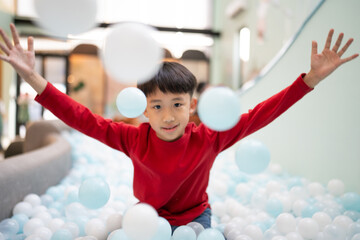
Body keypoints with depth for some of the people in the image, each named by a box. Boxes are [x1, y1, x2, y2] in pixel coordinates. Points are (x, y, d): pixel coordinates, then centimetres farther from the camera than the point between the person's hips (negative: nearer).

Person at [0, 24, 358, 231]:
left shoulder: (209, 139, -24)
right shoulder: (134, 139, -23)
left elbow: (260, 114, -25)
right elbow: (81, 118, -26)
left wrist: (312, 77, -30)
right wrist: (32, 77, -34)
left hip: (195, 218, 0)